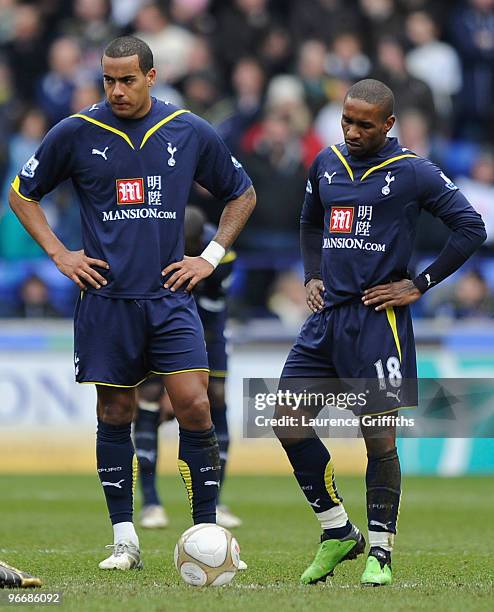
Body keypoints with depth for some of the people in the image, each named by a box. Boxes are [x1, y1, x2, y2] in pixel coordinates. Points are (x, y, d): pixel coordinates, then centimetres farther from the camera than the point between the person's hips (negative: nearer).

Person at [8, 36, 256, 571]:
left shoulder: (191, 133, 3)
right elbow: (22, 193, 12)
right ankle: (124, 541, 11)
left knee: (193, 406, -10)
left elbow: (241, 193, 18)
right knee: (115, 414, 3)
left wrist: (211, 256, 7)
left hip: (170, 294, 0)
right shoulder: (76, 134, 0)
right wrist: (59, 255, 3)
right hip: (106, 298, 0)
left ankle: (208, 532, -2)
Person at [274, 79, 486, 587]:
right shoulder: (326, 165, 11)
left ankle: (380, 551, 7)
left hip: (377, 317, -6)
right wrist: (312, 277, 13)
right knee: (287, 422, -1)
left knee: (379, 437, -6)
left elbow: (472, 229, -4)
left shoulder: (413, 173, -5)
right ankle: (337, 532, 12)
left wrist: (419, 285, -6)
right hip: (328, 313, 6)